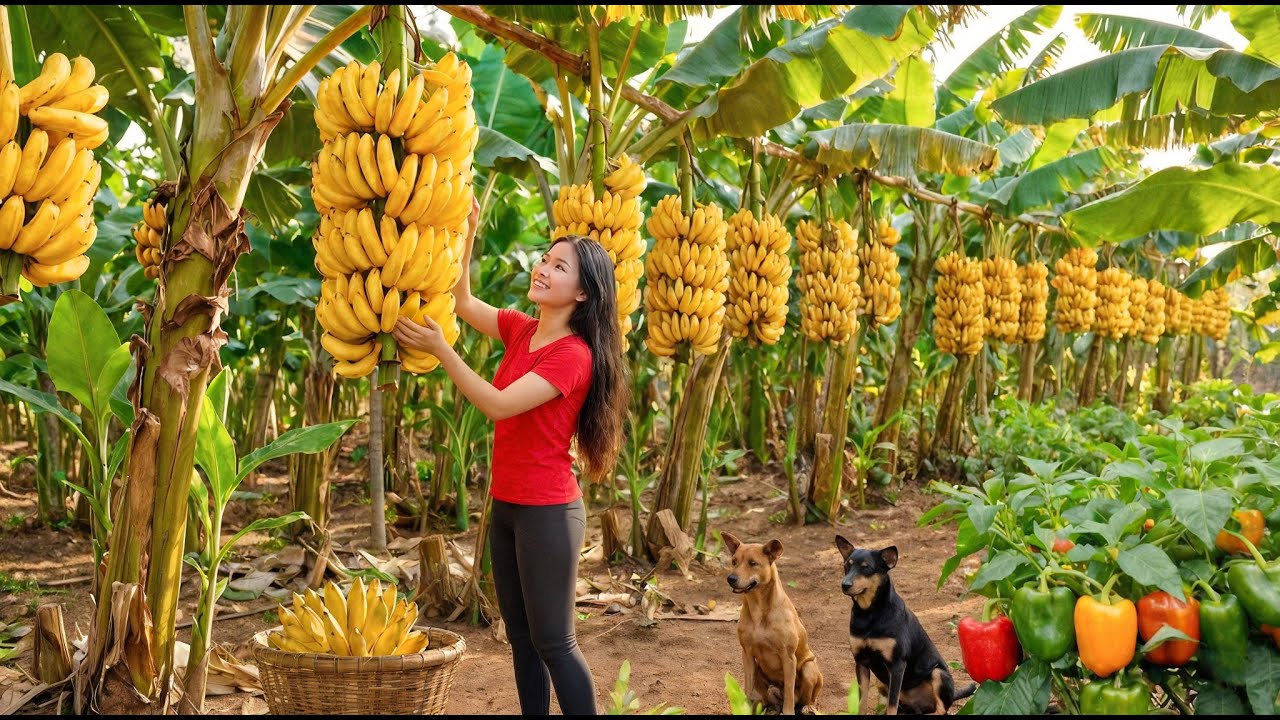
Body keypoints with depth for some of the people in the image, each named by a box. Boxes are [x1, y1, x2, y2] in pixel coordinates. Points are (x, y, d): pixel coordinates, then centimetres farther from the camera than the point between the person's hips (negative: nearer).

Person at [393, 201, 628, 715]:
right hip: (506, 504, 8)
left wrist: (439, 349, -25)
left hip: (548, 511, -8)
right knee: (521, 637, 13)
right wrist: (467, 229, 2)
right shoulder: (522, 330, 7)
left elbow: (499, 404, -23)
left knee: (552, 642, -3)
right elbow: (462, 301, 12)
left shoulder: (575, 355, -16)